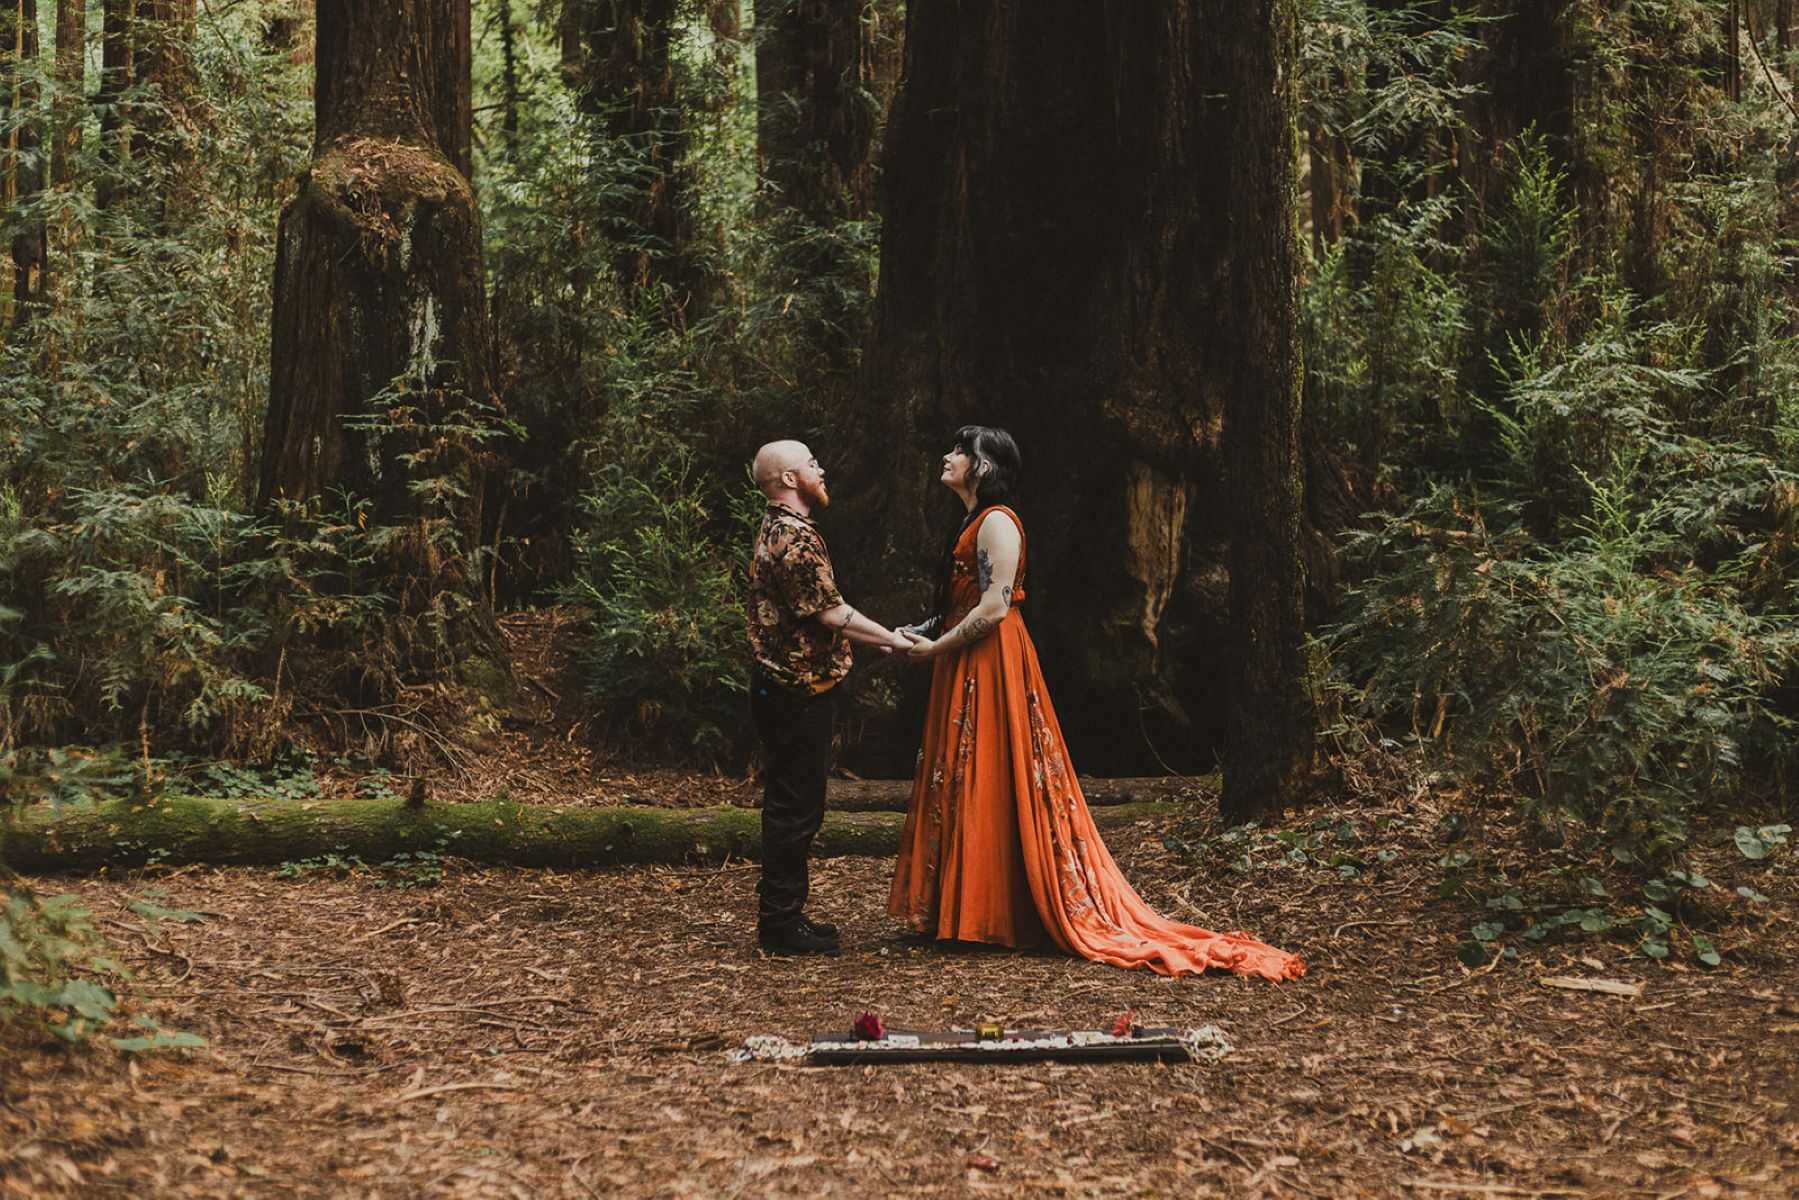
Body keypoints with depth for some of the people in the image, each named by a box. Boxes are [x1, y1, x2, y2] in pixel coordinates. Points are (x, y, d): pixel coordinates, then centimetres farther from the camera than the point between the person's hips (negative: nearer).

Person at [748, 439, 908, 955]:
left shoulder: (777, 530, 16)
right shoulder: (796, 537, -17)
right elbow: (832, 612, -17)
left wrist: (881, 638, 19)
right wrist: (890, 639, -5)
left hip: (784, 689, 11)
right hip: (796, 692, -11)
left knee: (793, 806, 14)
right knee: (794, 808, -5)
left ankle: (782, 916, 21)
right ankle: (781, 923, 0)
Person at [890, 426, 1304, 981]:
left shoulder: (997, 522, -13)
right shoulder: (976, 522, 18)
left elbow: (993, 608, -20)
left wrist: (936, 648, -14)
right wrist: (923, 635, 7)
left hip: (991, 665, -10)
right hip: (967, 668, 10)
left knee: (993, 783, -6)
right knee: (967, 787, 10)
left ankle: (995, 914, -2)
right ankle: (969, 910, 13)